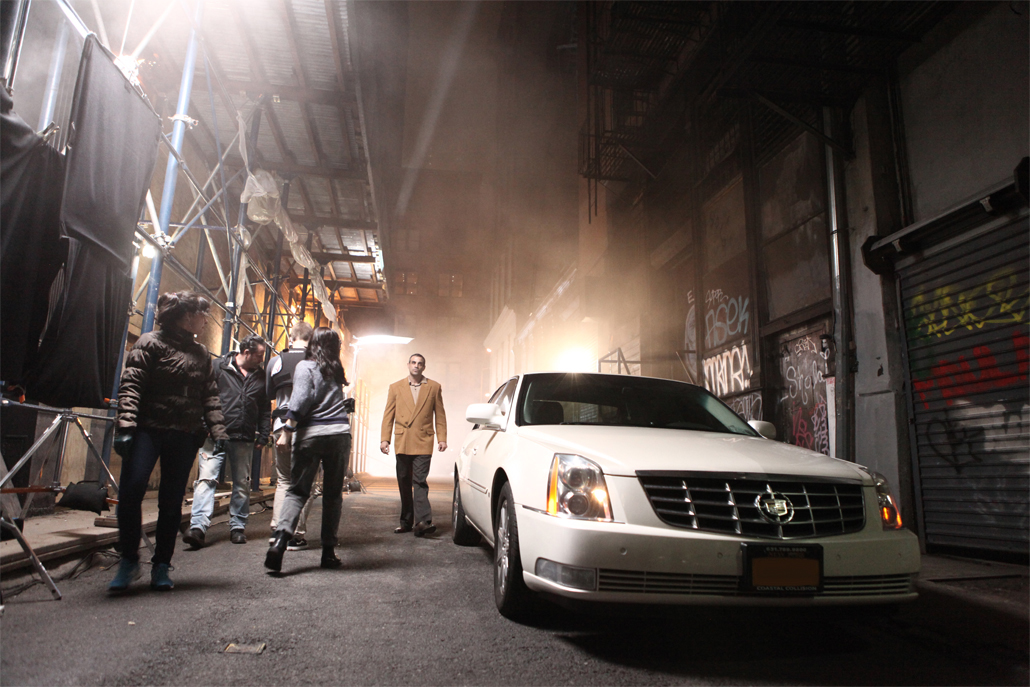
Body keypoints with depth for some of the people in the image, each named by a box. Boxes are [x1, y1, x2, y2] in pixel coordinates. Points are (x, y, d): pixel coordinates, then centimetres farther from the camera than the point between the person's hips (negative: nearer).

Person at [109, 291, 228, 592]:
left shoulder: (201, 354, 17)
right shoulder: (151, 343, 3)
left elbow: (210, 396, 13)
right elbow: (131, 385, -7)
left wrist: (218, 431, 0)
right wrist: (126, 426, -19)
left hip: (185, 435, 4)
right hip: (149, 429, -4)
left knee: (172, 500, 4)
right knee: (131, 488, -18)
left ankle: (161, 566, 14)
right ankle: (128, 560, 0)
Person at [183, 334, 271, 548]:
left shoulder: (260, 375, 13)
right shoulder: (218, 368, 1)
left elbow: (265, 408, 16)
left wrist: (263, 436, 10)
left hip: (244, 440, 4)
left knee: (242, 484, 8)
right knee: (206, 479, -13)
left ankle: (237, 527, 17)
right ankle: (198, 527, -16)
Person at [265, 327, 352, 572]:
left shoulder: (305, 367, 0)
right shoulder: (336, 370, 14)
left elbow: (302, 398, -12)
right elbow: (340, 401, 12)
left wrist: (290, 423, -11)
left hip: (310, 434, -2)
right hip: (339, 433, 3)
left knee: (297, 490, 3)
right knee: (333, 494, 8)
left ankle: (280, 539, -17)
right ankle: (328, 551, 11)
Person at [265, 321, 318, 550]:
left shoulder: (276, 361, 3)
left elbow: (269, 393, 16)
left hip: (282, 426, 2)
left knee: (283, 480, 16)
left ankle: (276, 529, 6)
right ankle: (296, 535, 4)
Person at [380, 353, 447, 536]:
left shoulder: (434, 387, 9)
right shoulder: (396, 387, 13)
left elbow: (440, 415, 8)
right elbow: (388, 415, 10)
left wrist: (442, 438, -1)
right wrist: (385, 439, 1)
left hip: (423, 443, -2)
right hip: (402, 442, 3)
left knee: (419, 481, -12)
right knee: (404, 483, 7)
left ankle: (422, 521, -16)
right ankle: (406, 522, 15)